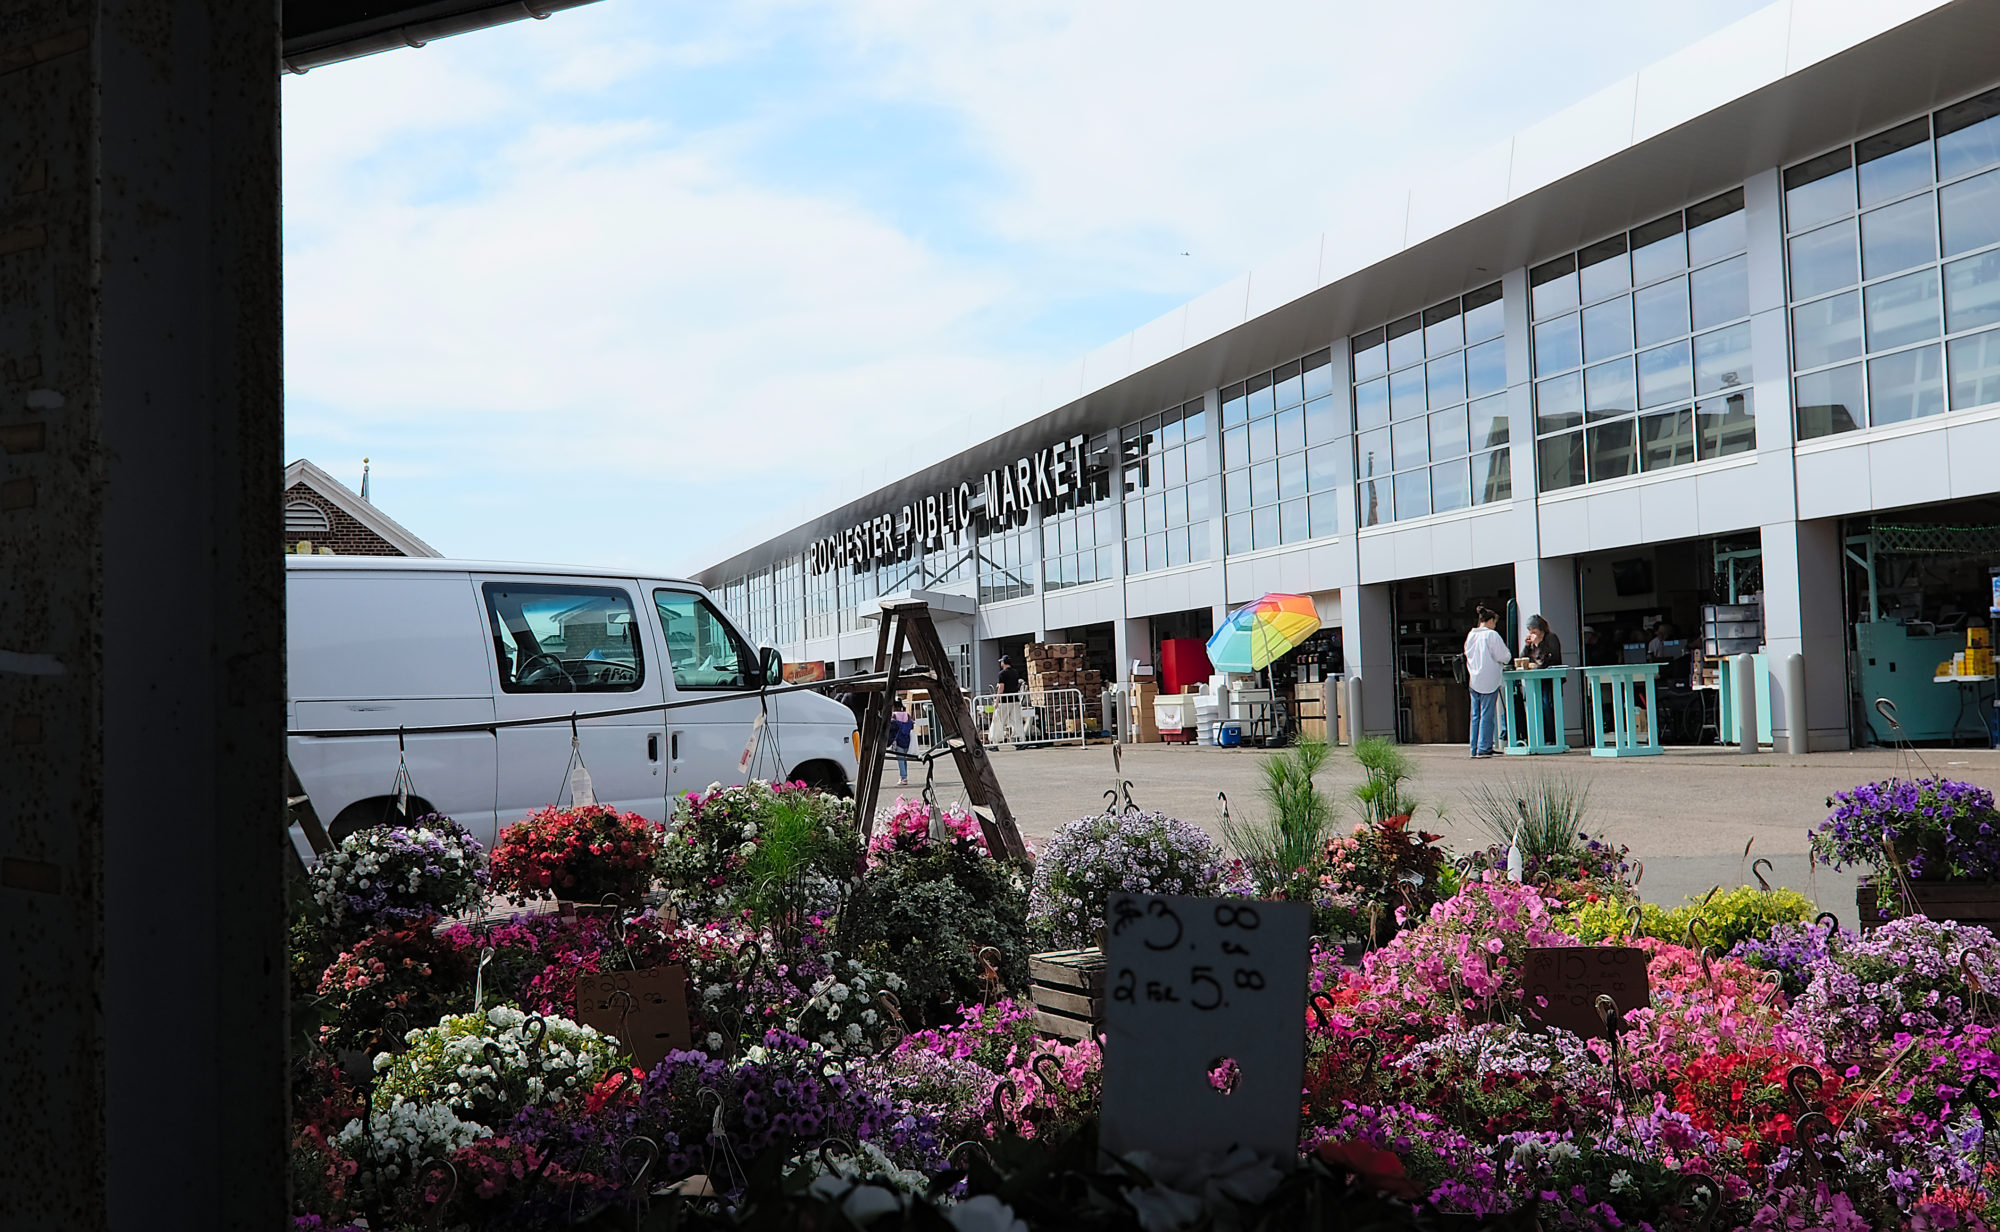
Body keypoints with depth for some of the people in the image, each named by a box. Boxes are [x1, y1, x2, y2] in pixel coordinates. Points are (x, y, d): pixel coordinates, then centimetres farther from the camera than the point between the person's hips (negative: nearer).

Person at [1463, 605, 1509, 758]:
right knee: (1487, 715, -3)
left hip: (1473, 681, 6)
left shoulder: (1471, 635, 9)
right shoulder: (1492, 635, -10)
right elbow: (1503, 657, -12)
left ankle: (1475, 749, 12)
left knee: (1475, 715, 10)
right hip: (1489, 681, -6)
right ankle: (1484, 749, -4)